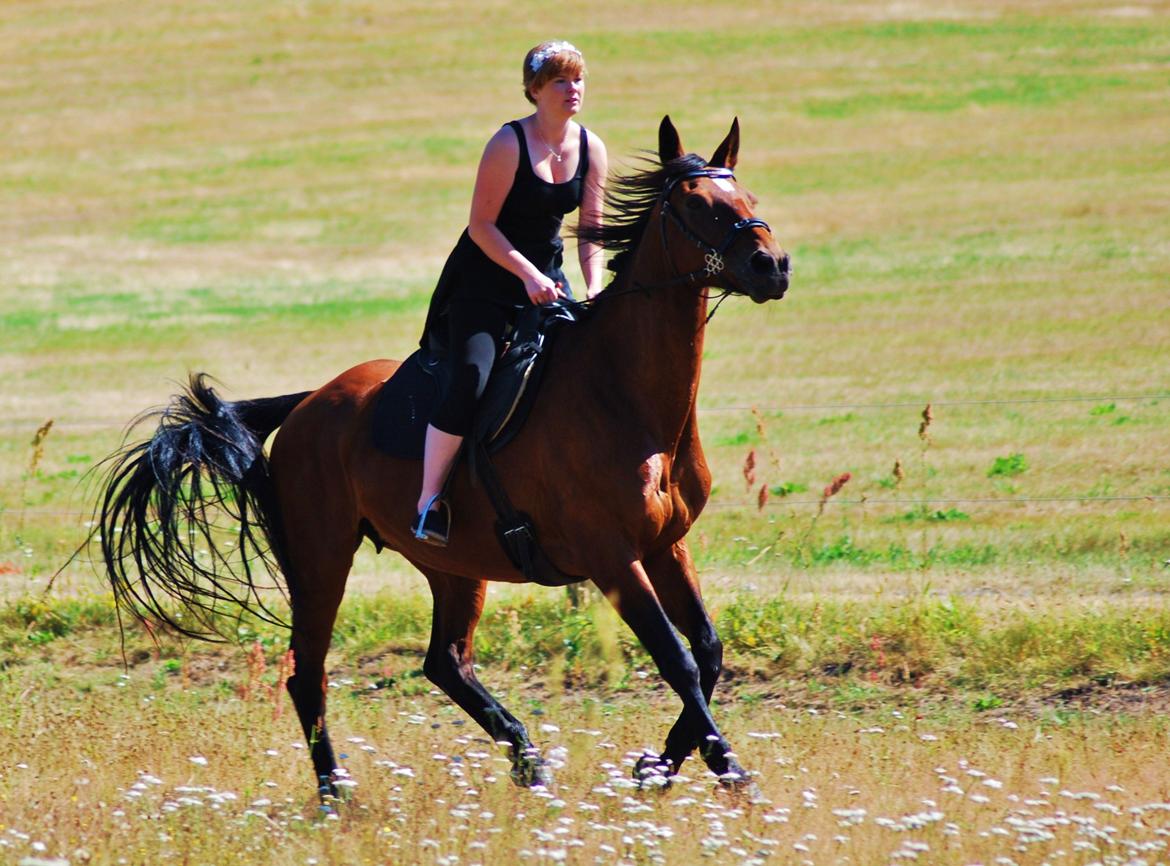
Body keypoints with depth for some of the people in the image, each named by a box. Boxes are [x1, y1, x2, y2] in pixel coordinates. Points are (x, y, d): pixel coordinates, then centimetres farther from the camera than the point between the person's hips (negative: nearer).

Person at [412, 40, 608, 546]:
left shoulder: (590, 148, 2)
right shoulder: (509, 144, -16)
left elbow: (591, 232, 5)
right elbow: (482, 225, -16)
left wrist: (594, 290, -9)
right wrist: (528, 274, -24)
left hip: (547, 281, 6)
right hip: (485, 281, -6)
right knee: (469, 384, -21)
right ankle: (428, 501, -12)